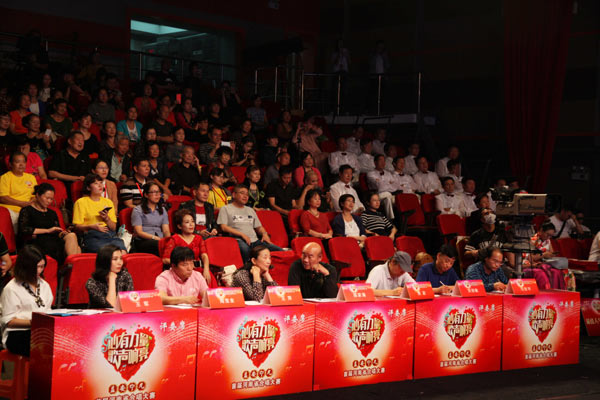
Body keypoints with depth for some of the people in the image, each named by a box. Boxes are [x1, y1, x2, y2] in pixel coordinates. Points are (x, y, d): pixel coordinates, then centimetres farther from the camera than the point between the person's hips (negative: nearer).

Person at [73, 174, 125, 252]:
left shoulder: (108, 202, 24)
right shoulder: (81, 202, 11)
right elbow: (77, 227, 3)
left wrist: (107, 219, 1)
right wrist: (92, 227, -14)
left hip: (110, 233, 4)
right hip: (92, 236, -4)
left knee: (121, 250, -30)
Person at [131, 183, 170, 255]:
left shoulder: (162, 210, 24)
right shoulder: (138, 210, 8)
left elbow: (166, 230, 12)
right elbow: (139, 232, -2)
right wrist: (154, 238, -15)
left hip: (160, 239, 4)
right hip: (142, 242, -4)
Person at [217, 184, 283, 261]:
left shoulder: (250, 210, 30)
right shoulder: (225, 209, 12)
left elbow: (259, 227, 31)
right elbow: (224, 227, 0)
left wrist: (264, 234, 7)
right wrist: (242, 234, -10)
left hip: (255, 240, 5)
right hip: (239, 240, -5)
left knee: (279, 250, -19)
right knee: (245, 249, -44)